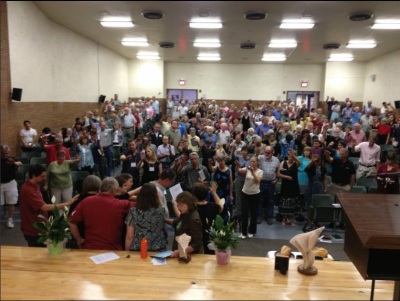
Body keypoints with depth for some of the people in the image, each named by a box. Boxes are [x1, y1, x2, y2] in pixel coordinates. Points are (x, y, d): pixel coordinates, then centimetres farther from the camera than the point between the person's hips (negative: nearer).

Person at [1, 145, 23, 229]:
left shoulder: (12, 159, -1)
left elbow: (20, 163, -20)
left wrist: (14, 163, -42)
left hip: (10, 183, 0)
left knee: (10, 203, 6)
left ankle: (10, 220, 15)